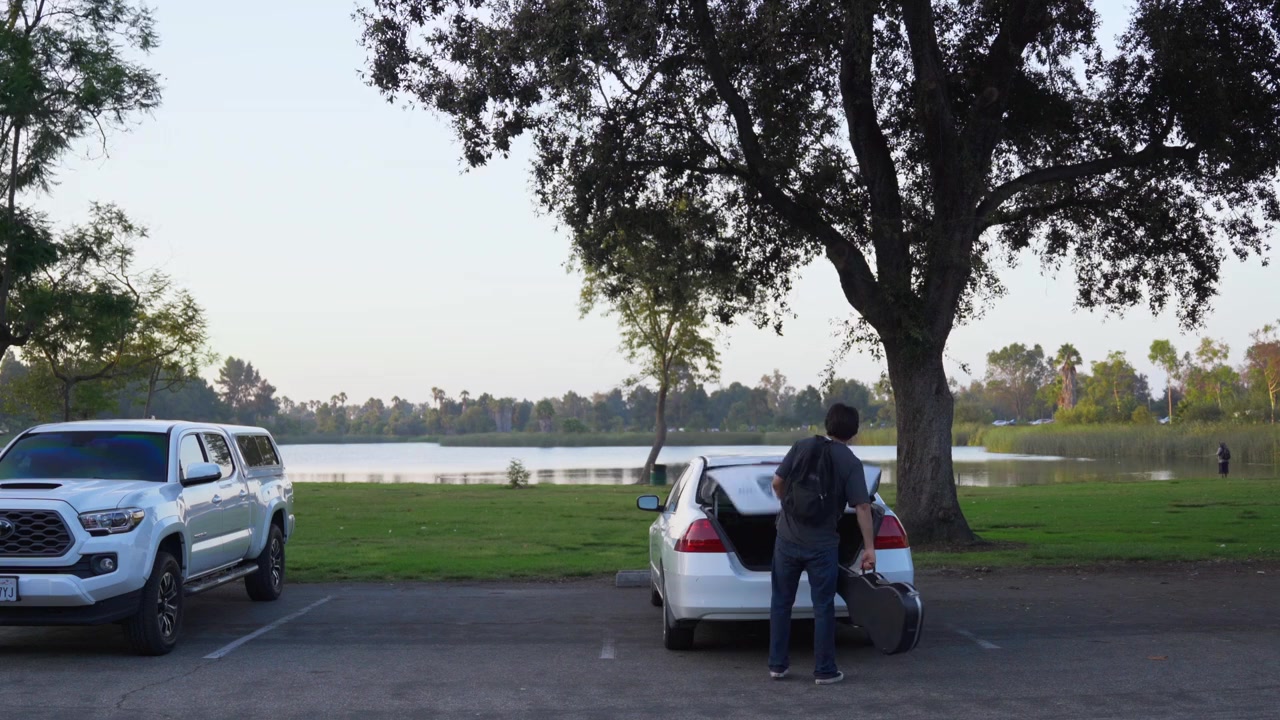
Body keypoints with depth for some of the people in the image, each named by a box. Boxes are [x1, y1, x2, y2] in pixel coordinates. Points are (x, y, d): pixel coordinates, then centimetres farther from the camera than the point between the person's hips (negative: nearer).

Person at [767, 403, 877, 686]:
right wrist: (869, 546, -7)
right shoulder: (851, 463, -7)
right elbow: (862, 506, -11)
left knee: (781, 601, 13)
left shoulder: (802, 447, -1)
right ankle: (824, 670, 9)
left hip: (787, 539, 2)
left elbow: (777, 483, 1)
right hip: (822, 545, -2)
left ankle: (777, 664, 17)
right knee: (823, 607, 6)